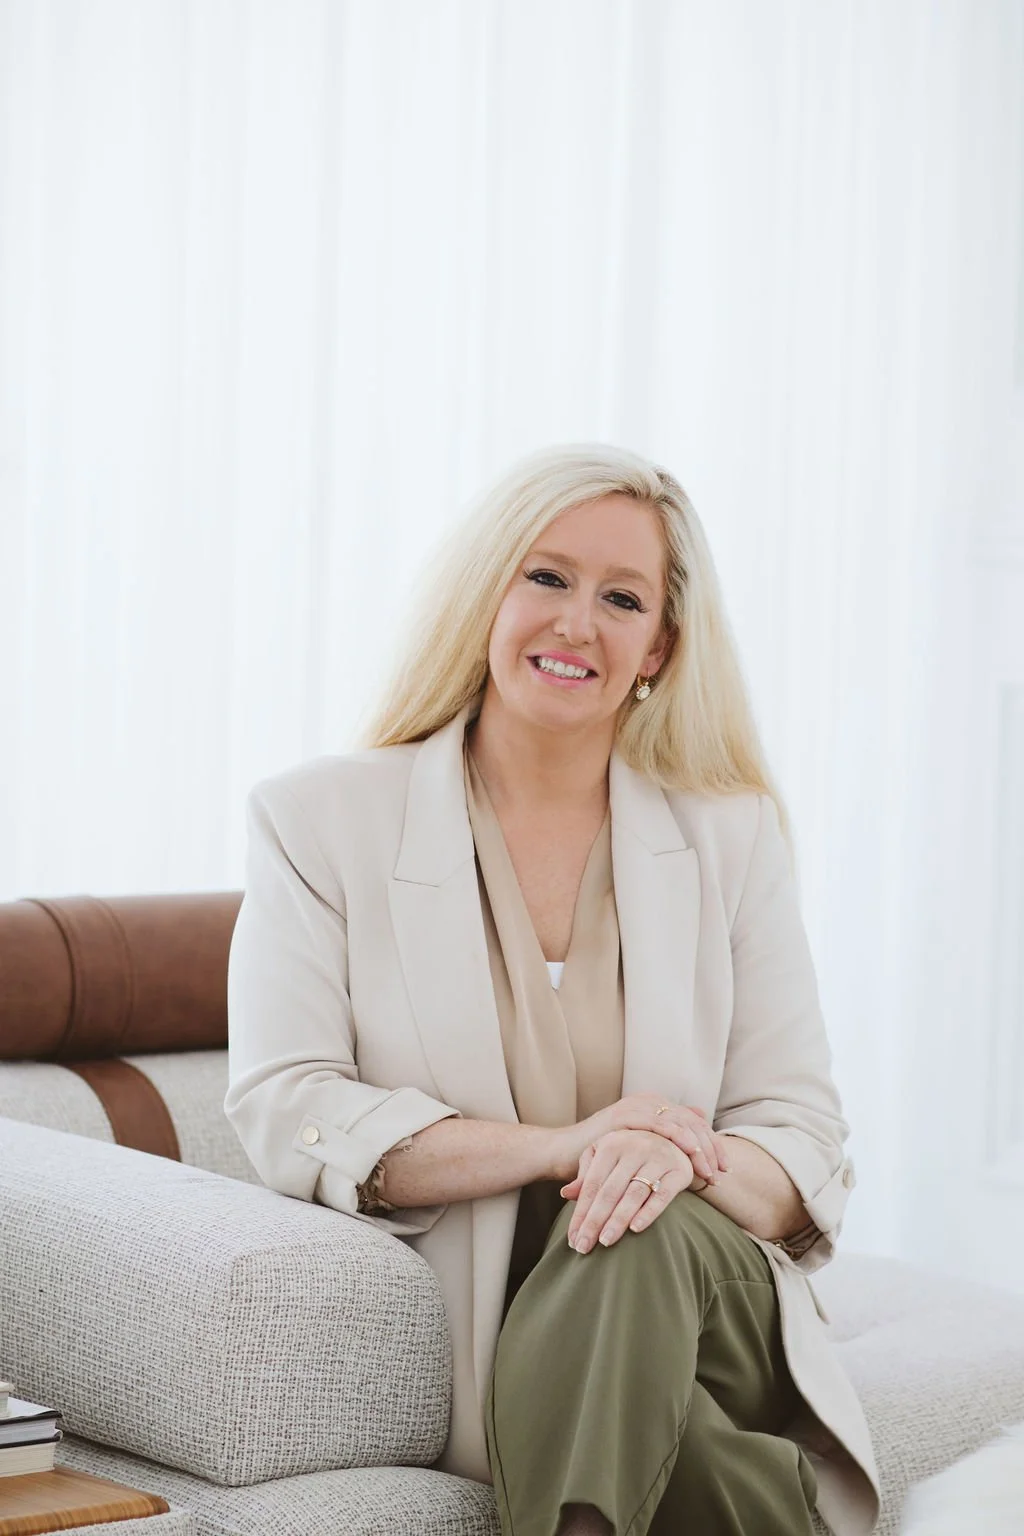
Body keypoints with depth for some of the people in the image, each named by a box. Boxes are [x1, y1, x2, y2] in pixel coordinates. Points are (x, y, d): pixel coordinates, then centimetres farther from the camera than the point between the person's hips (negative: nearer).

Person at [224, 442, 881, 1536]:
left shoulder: (733, 838, 12)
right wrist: (561, 1146, -20)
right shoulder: (318, 819, 5)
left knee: (640, 1241, -33)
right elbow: (282, 1110, -7)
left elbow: (804, 1141, 5)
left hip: (696, 1298, 2)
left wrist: (686, 1164, -21)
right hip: (450, 1316, -1)